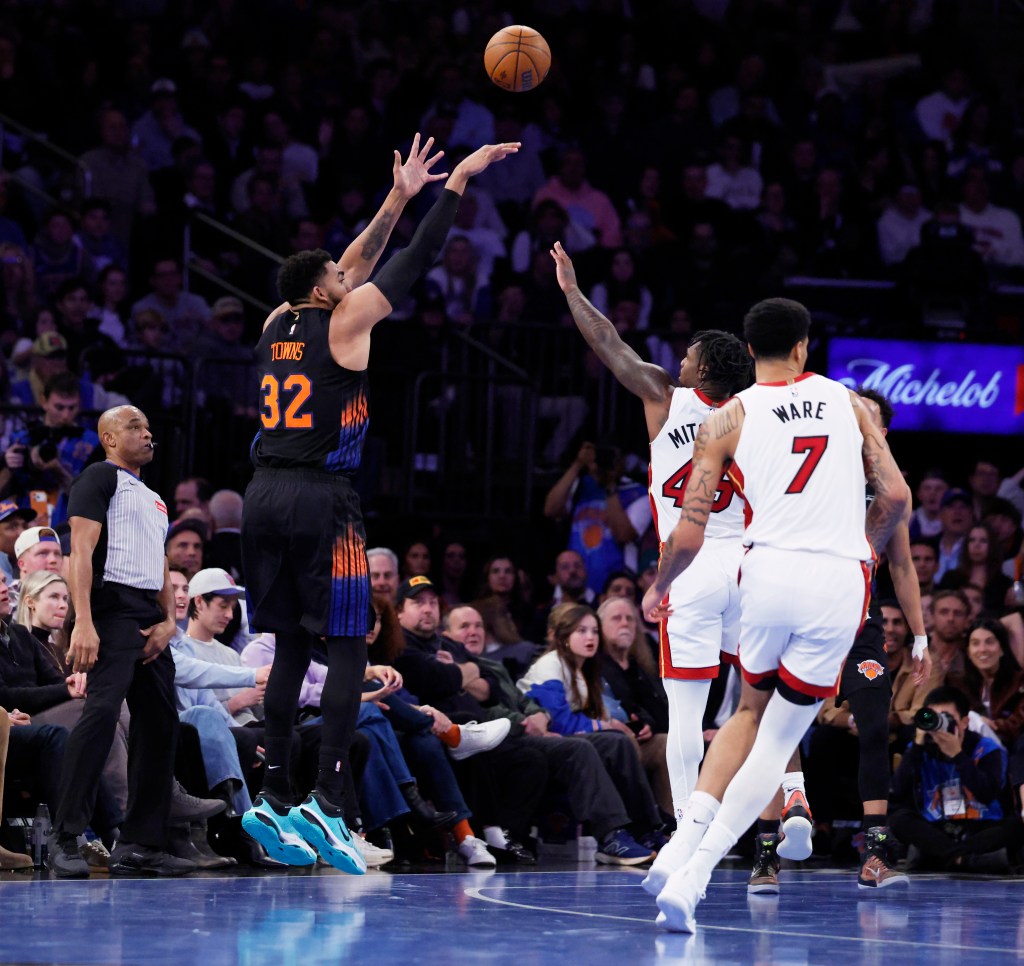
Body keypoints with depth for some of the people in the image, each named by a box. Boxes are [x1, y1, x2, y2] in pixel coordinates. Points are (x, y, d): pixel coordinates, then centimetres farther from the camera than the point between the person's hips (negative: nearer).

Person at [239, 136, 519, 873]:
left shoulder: (279, 324, 13)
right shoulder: (342, 323, -5)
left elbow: (353, 269, 26)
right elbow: (414, 263, -2)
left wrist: (397, 201, 27)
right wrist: (458, 182, 4)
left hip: (266, 495, 7)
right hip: (321, 497, -7)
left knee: (292, 647, 12)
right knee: (348, 647, -4)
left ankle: (274, 799, 7)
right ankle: (326, 803, -12)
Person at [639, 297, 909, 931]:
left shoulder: (729, 418, 7)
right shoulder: (849, 403, 12)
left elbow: (688, 535, 4)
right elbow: (896, 498, 9)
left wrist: (657, 591, 22)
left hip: (769, 571, 0)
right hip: (841, 582, 0)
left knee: (752, 712, 26)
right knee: (779, 741, 8)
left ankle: (690, 833, 6)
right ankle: (694, 873, -6)